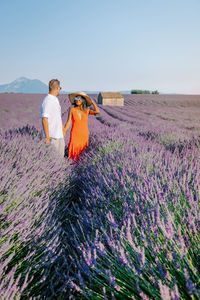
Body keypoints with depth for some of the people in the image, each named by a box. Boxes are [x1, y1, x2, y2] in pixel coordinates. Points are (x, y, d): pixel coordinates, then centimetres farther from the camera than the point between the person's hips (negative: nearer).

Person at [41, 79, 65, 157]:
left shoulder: (56, 100, 16)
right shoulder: (47, 101, -14)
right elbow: (44, 120, -19)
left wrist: (62, 129, 25)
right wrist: (47, 137, -21)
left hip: (59, 136, 9)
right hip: (52, 137, -9)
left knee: (60, 157, 13)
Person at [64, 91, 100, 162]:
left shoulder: (87, 110, 2)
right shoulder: (72, 109, -3)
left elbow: (97, 111, -14)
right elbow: (69, 122, -2)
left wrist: (92, 101, -4)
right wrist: (64, 131, -10)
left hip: (85, 134, 2)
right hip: (75, 134, -2)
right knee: (74, 153, -5)